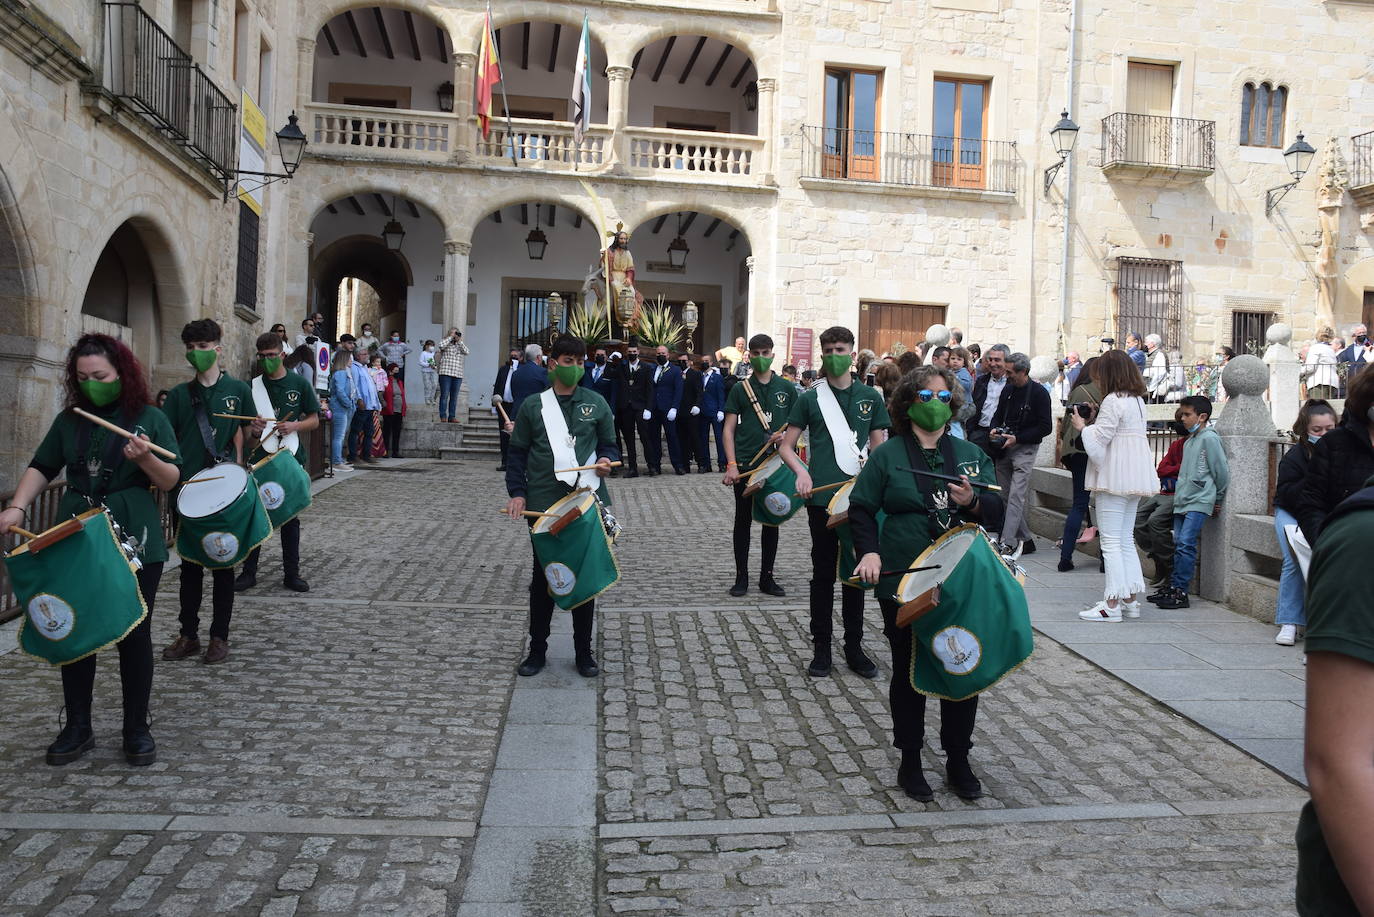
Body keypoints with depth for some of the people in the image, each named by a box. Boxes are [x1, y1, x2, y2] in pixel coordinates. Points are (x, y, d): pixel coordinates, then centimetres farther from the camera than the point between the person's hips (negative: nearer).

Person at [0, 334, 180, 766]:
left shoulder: (149, 418, -1)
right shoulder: (69, 420, 8)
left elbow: (171, 481, -3)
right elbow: (41, 468, 12)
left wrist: (146, 458, -23)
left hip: (134, 542, -3)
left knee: (134, 634, 3)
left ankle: (137, 729, 15)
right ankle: (78, 727, 21)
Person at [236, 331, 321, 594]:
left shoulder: (299, 384, 2)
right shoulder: (253, 386, 4)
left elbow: (314, 420, 5)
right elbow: (245, 426, 5)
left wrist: (295, 426, -15)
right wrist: (253, 431, -18)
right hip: (260, 459, 1)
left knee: (290, 518, 6)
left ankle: (291, 574, 14)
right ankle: (249, 572, 14)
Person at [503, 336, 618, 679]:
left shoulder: (596, 403, 6)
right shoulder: (532, 405, 4)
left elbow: (609, 444, 12)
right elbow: (517, 453, 7)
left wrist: (606, 461, -11)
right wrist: (517, 492, -4)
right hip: (543, 505, 0)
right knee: (543, 576, 8)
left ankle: (584, 651, 20)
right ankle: (537, 649, 22)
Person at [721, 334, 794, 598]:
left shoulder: (787, 389, 6)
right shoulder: (740, 389, 4)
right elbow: (729, 429, 1)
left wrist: (784, 436, -12)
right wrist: (731, 465, -9)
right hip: (745, 464, -1)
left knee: (772, 520, 7)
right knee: (743, 519, 5)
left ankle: (767, 577, 17)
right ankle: (741, 577, 14)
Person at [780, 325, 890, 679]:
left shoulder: (871, 398, 7)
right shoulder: (810, 398, 2)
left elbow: (880, 448, 9)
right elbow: (786, 446, 5)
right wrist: (801, 472, -13)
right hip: (822, 497, -1)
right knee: (823, 573, 6)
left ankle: (854, 647, 21)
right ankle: (821, 647, 17)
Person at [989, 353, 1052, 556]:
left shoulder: (1039, 393, -7)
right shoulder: (1007, 390, 12)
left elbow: (1046, 427, -9)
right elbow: (998, 415, 24)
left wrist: (1017, 438, -16)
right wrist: (994, 430, 2)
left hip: (1025, 449, -7)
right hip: (1004, 449, 7)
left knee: (1016, 496, -14)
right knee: (1006, 496, 8)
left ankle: (1008, 543, -16)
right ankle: (1025, 539, 18)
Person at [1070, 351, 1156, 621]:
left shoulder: (1112, 400, -13)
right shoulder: (1138, 400, 15)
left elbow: (1099, 439, -15)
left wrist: (1083, 426, 2)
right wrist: (1093, 423, 12)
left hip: (1115, 477, -9)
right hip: (1136, 476, 9)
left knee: (1111, 540, -6)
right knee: (1126, 539, 14)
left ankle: (1112, 604, -6)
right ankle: (1130, 599, 17)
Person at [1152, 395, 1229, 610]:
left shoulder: (1209, 438, -8)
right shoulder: (1189, 441, 18)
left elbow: (1222, 470, -6)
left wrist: (1218, 498, 3)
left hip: (1199, 502, -9)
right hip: (1182, 500, 9)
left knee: (1186, 543, -14)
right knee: (1178, 544, 8)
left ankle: (1180, 592, -13)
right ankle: (1173, 588, 12)